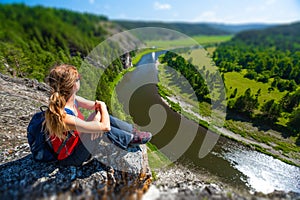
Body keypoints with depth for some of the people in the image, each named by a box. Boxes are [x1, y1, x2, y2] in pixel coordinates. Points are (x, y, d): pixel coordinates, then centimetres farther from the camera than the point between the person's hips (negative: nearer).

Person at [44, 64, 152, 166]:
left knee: (105, 118, -7)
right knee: (103, 127, -25)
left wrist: (97, 117, -22)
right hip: (70, 157, -7)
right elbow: (105, 127, -34)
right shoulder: (65, 118, -38)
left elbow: (99, 104, -1)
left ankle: (134, 131, 11)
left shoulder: (71, 99, -14)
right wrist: (102, 107, -16)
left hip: (78, 140, 7)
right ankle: (131, 139, 1)